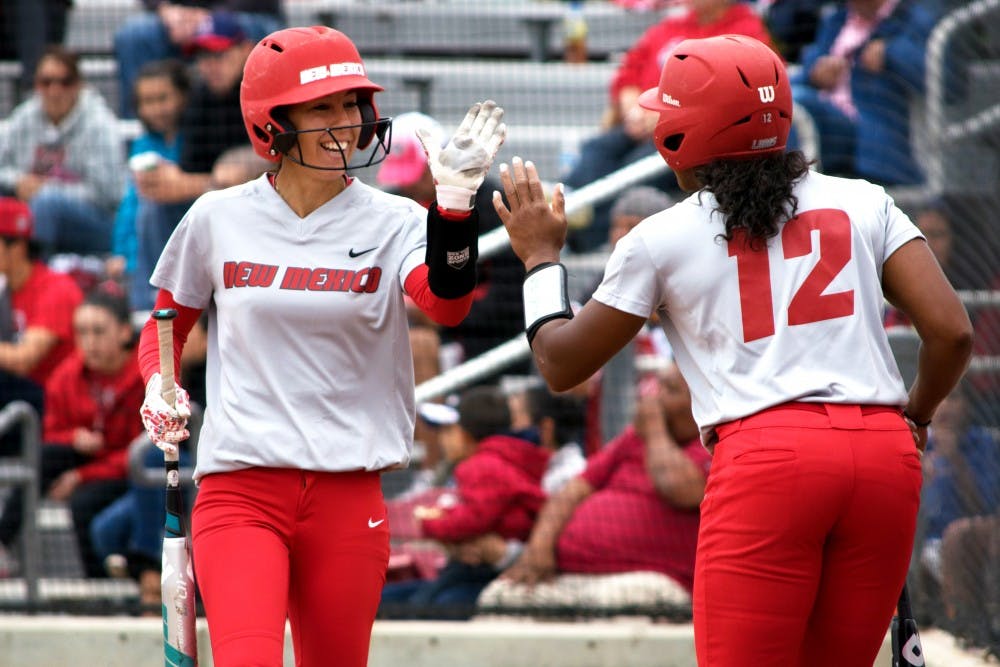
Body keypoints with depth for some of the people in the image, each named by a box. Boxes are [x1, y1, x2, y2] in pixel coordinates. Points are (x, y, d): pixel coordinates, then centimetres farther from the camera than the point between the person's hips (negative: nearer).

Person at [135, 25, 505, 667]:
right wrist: (159, 387, -2)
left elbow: (447, 301, -19)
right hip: (240, 488, -1)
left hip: (349, 497, 1)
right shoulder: (218, 219, 4)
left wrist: (455, 198, -34)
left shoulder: (392, 224, 2)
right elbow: (166, 323, 19)